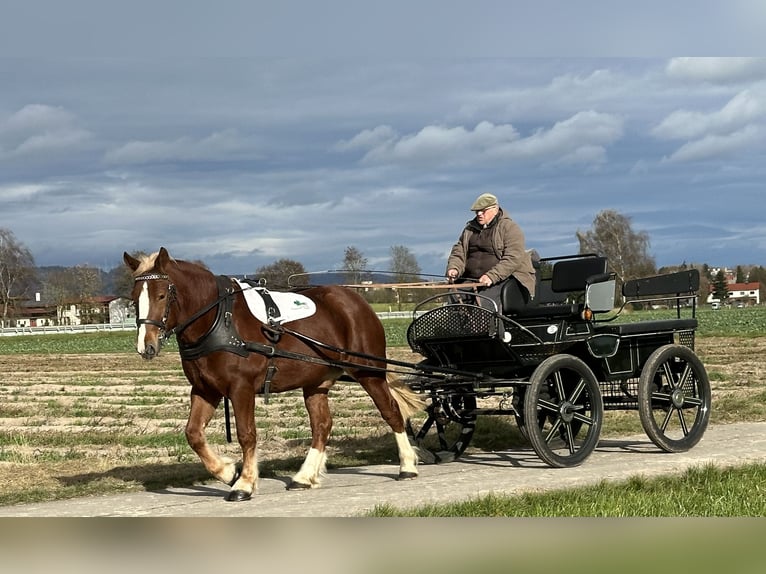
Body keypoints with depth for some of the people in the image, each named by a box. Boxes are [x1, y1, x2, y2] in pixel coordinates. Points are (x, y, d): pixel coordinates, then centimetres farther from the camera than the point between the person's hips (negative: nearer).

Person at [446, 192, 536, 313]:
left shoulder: (509, 228, -2)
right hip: (472, 279, 6)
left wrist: (491, 276, -24)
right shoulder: (469, 229, 20)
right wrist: (454, 268, -6)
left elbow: (512, 259, -13)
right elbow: (458, 252, 18)